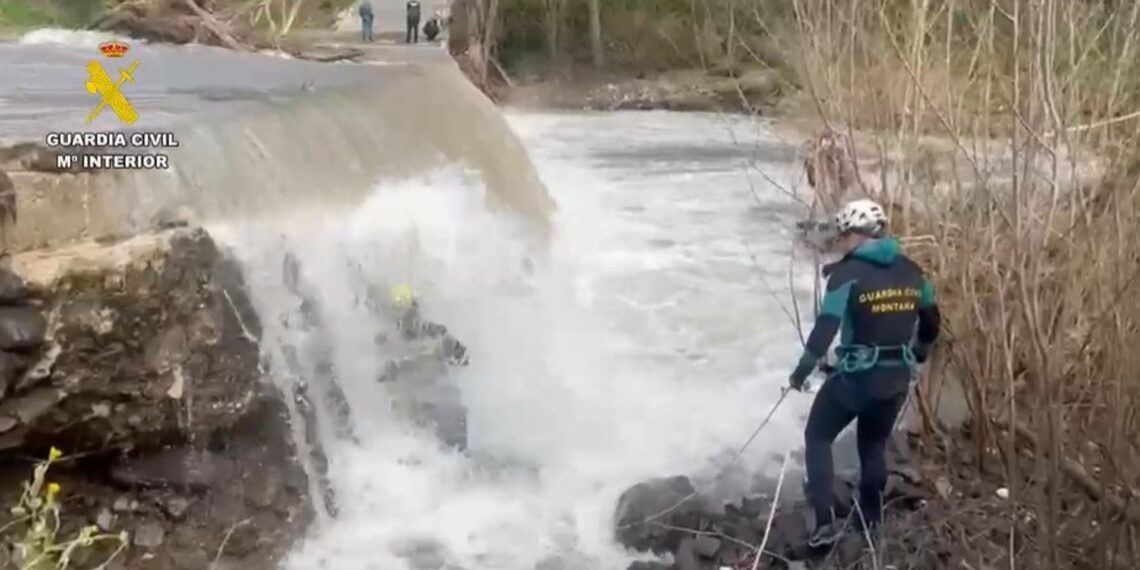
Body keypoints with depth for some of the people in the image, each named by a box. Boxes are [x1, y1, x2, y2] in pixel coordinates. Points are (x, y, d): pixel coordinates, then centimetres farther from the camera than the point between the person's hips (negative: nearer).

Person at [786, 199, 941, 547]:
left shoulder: (847, 273, -13)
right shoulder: (911, 271, 5)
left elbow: (826, 327, -19)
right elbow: (932, 321, 14)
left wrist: (801, 372, -10)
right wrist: (916, 356, 30)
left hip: (855, 376, -5)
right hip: (897, 379, 5)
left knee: (817, 438, 12)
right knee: (874, 446, 24)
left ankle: (825, 524, 3)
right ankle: (871, 522, 30)